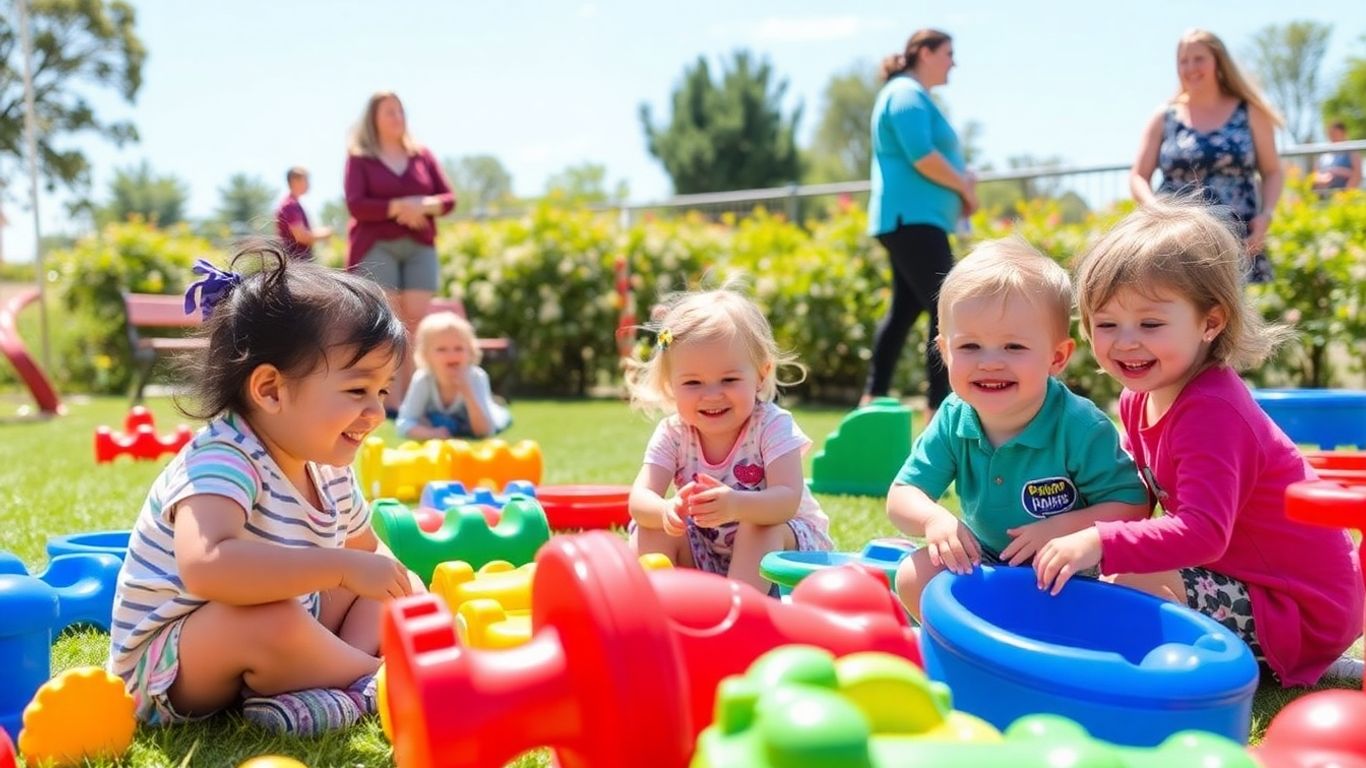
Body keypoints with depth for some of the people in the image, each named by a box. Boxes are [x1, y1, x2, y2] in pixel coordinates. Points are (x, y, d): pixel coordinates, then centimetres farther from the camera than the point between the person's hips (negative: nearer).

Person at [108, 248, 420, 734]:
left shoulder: (329, 473, -1)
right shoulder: (223, 461, -29)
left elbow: (368, 551, 16)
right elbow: (206, 566, -48)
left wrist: (403, 592, -4)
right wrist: (342, 567, -44)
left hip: (277, 641, 9)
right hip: (164, 671, -9)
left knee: (397, 584, 7)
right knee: (268, 619, -38)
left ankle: (337, 685, -17)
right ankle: (375, 682, -13)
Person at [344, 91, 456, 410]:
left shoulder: (423, 155, 14)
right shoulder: (359, 157, 4)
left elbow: (449, 199, 10)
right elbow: (356, 204, -7)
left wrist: (424, 206, -11)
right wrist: (399, 207, -15)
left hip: (420, 246, 4)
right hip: (376, 247, -3)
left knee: (417, 322, -3)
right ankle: (391, 403, -10)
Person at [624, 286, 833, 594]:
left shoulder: (771, 426, -20)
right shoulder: (672, 434, -9)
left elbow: (788, 499, -34)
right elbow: (639, 498, -21)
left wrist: (737, 505, -57)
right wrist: (666, 510, -48)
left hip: (782, 548, -3)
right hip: (704, 556, 3)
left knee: (759, 527, -33)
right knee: (651, 531, -18)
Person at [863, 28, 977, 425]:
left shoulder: (914, 96, 22)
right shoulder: (907, 94, -10)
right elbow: (921, 156, -21)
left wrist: (961, 182, 5)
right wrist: (965, 187, -8)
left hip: (913, 221, 11)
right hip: (912, 219, -11)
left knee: (905, 309, 14)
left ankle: (873, 399, 19)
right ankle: (939, 410, -16)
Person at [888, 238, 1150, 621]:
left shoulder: (1082, 427, -24)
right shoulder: (953, 420, -12)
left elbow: (1133, 504, -19)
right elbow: (902, 496, -11)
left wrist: (1063, 528, -33)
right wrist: (933, 519, -34)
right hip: (984, 561, 4)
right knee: (914, 576, -15)